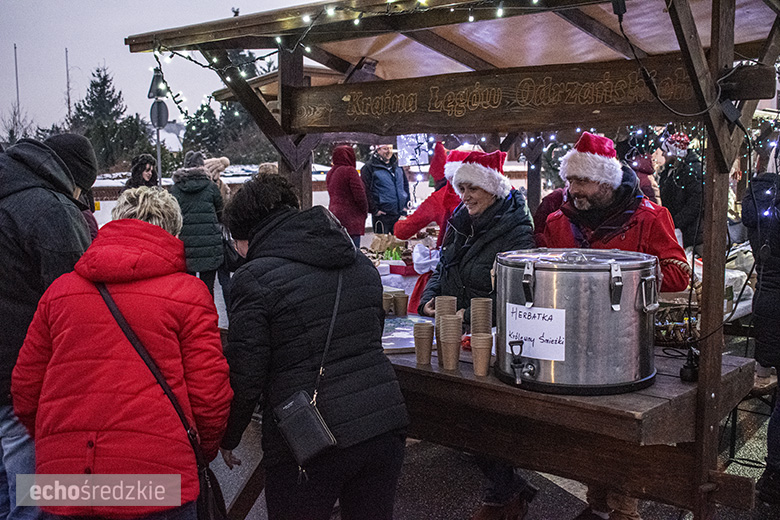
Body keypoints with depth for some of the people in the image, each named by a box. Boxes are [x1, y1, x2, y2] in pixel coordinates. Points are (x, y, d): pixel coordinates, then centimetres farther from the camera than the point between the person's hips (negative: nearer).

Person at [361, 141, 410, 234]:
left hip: (400, 213, 6)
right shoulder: (369, 167, -6)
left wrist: (406, 205, 13)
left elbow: (405, 184, 21)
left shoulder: (397, 165, 13)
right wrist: (374, 210, -12)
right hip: (382, 215, -5)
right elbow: (366, 191, -9)